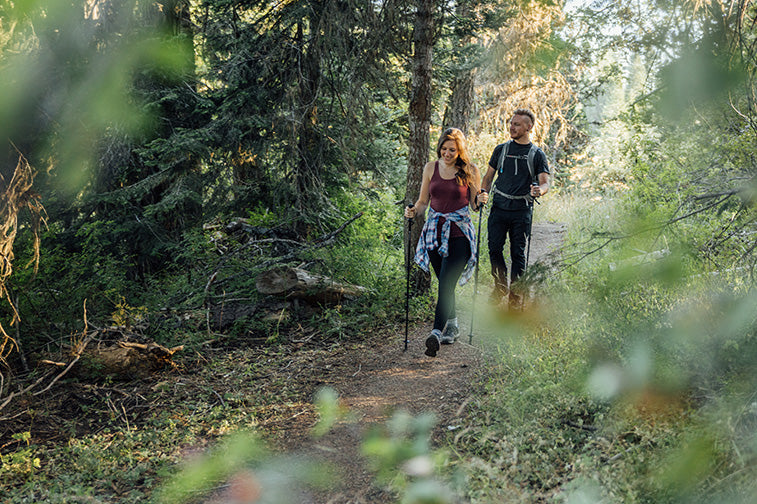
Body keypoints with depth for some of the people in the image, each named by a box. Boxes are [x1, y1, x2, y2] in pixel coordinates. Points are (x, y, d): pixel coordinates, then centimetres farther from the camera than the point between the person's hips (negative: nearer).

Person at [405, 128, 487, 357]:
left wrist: (481, 200, -16)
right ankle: (452, 327, 29)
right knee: (444, 284, 11)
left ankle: (437, 333, -20)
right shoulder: (431, 168, 7)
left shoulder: (470, 171, -1)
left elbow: (475, 205, 6)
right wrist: (413, 211, -7)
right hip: (435, 231, 4)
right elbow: (423, 201, 13)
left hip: (459, 233, -4)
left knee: (446, 284, -15)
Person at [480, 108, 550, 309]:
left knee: (518, 253, 0)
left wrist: (539, 190, -24)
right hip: (499, 207, 2)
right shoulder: (501, 149, 11)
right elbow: (489, 176, 15)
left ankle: (515, 296, 10)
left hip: (522, 210, -2)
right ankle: (501, 286, 22)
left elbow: (545, 182, -1)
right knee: (494, 249, -1)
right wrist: (483, 193, -3)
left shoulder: (537, 154, 4)